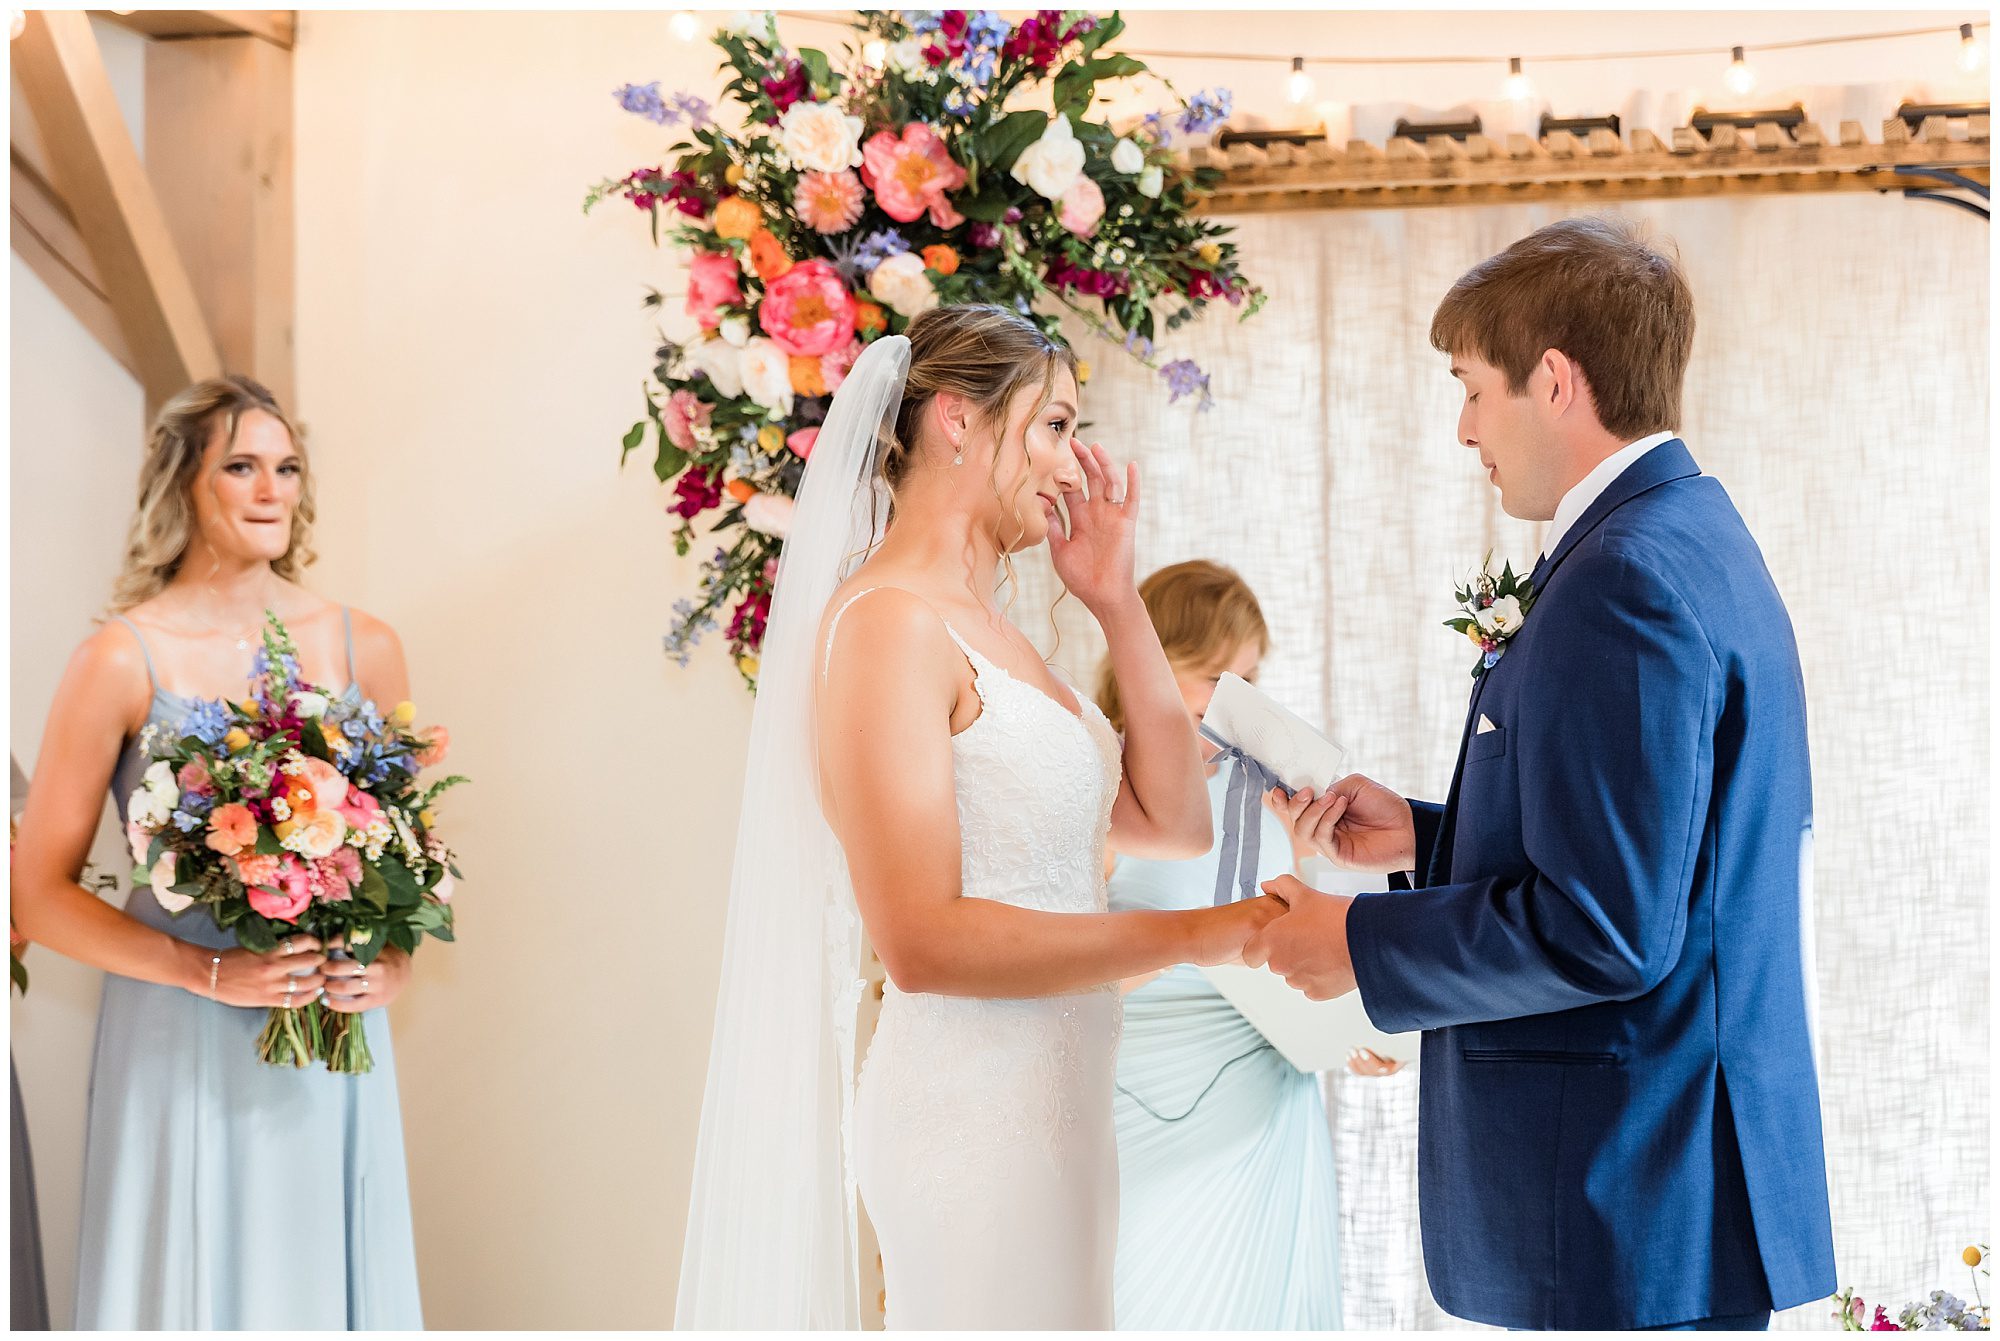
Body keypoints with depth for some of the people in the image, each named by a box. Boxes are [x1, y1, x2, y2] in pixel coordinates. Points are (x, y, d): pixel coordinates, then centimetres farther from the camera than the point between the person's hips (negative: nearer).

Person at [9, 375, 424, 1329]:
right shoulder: (122, 660, -5)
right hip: (179, 1047, -3)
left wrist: (395, 959, -5)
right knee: (191, 1282, 4)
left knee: (325, 1278, 9)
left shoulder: (364, 647, 6)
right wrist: (212, 973, -15)